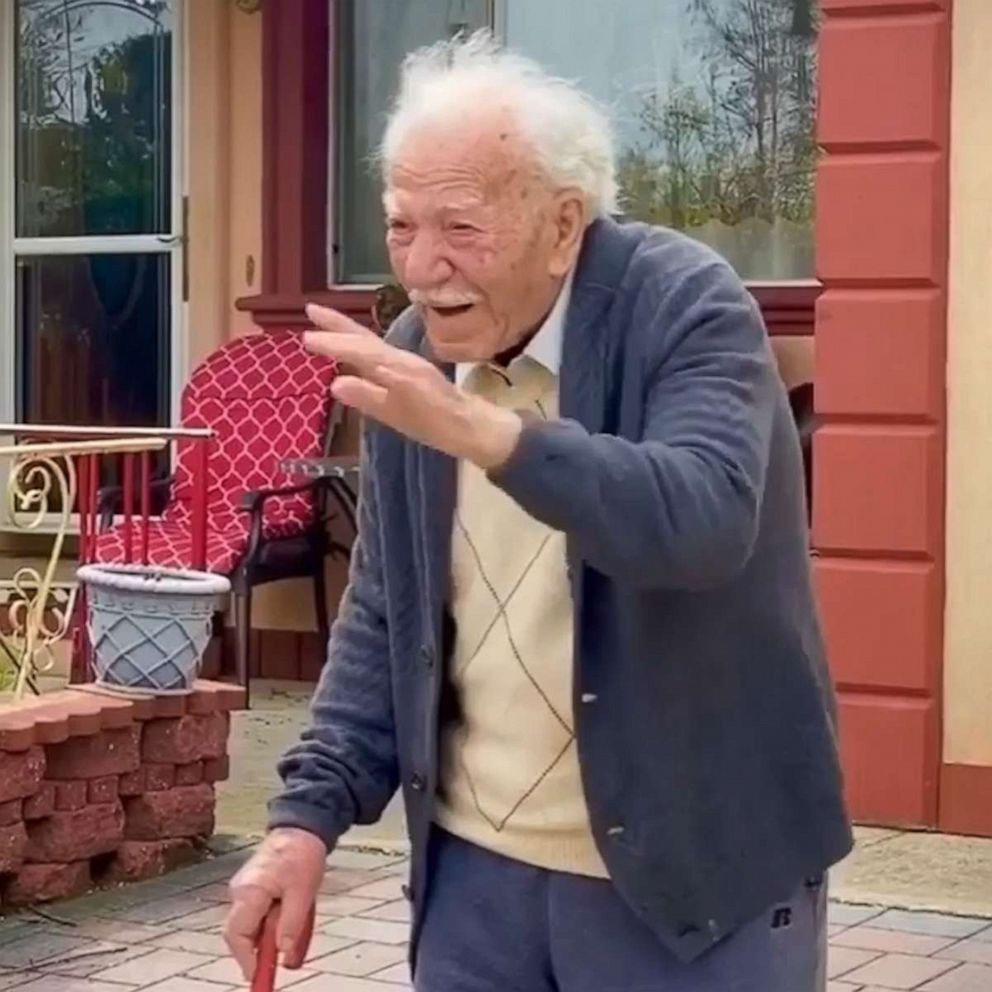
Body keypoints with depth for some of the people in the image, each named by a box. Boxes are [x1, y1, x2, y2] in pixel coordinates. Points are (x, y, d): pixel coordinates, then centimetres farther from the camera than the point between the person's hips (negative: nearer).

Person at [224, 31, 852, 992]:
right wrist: (310, 812, 0)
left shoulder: (688, 307, -13)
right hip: (475, 864, 5)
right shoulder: (411, 360, 3)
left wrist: (482, 431, -38)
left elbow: (705, 523, -31)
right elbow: (382, 617, 10)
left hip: (694, 870, -5)